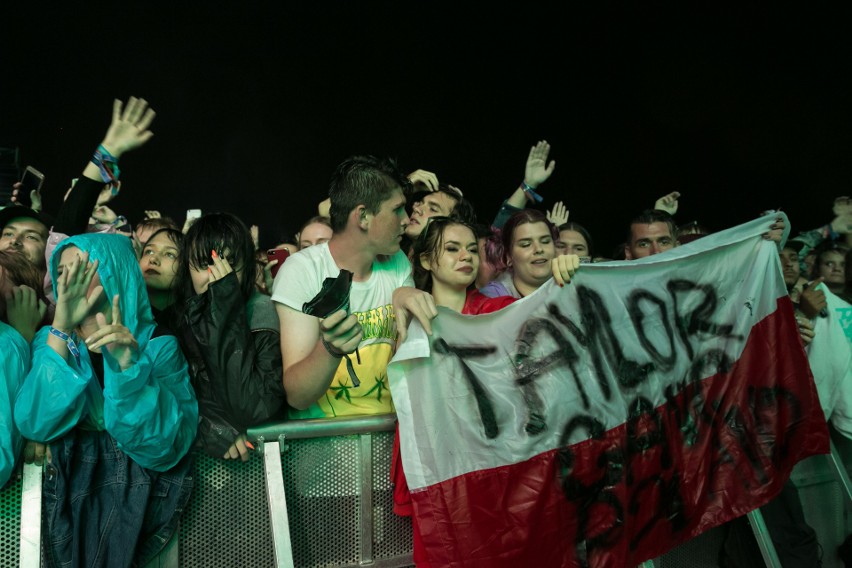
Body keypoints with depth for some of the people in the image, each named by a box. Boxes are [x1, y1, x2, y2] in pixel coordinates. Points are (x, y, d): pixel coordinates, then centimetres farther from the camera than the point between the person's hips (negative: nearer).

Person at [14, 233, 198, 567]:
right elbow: (33, 425, -12)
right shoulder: (50, 339, 6)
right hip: (67, 486, 2)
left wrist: (128, 364, -27)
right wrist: (61, 330, -20)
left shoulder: (157, 345, -2)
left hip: (138, 493, -2)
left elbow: (164, 448, -15)